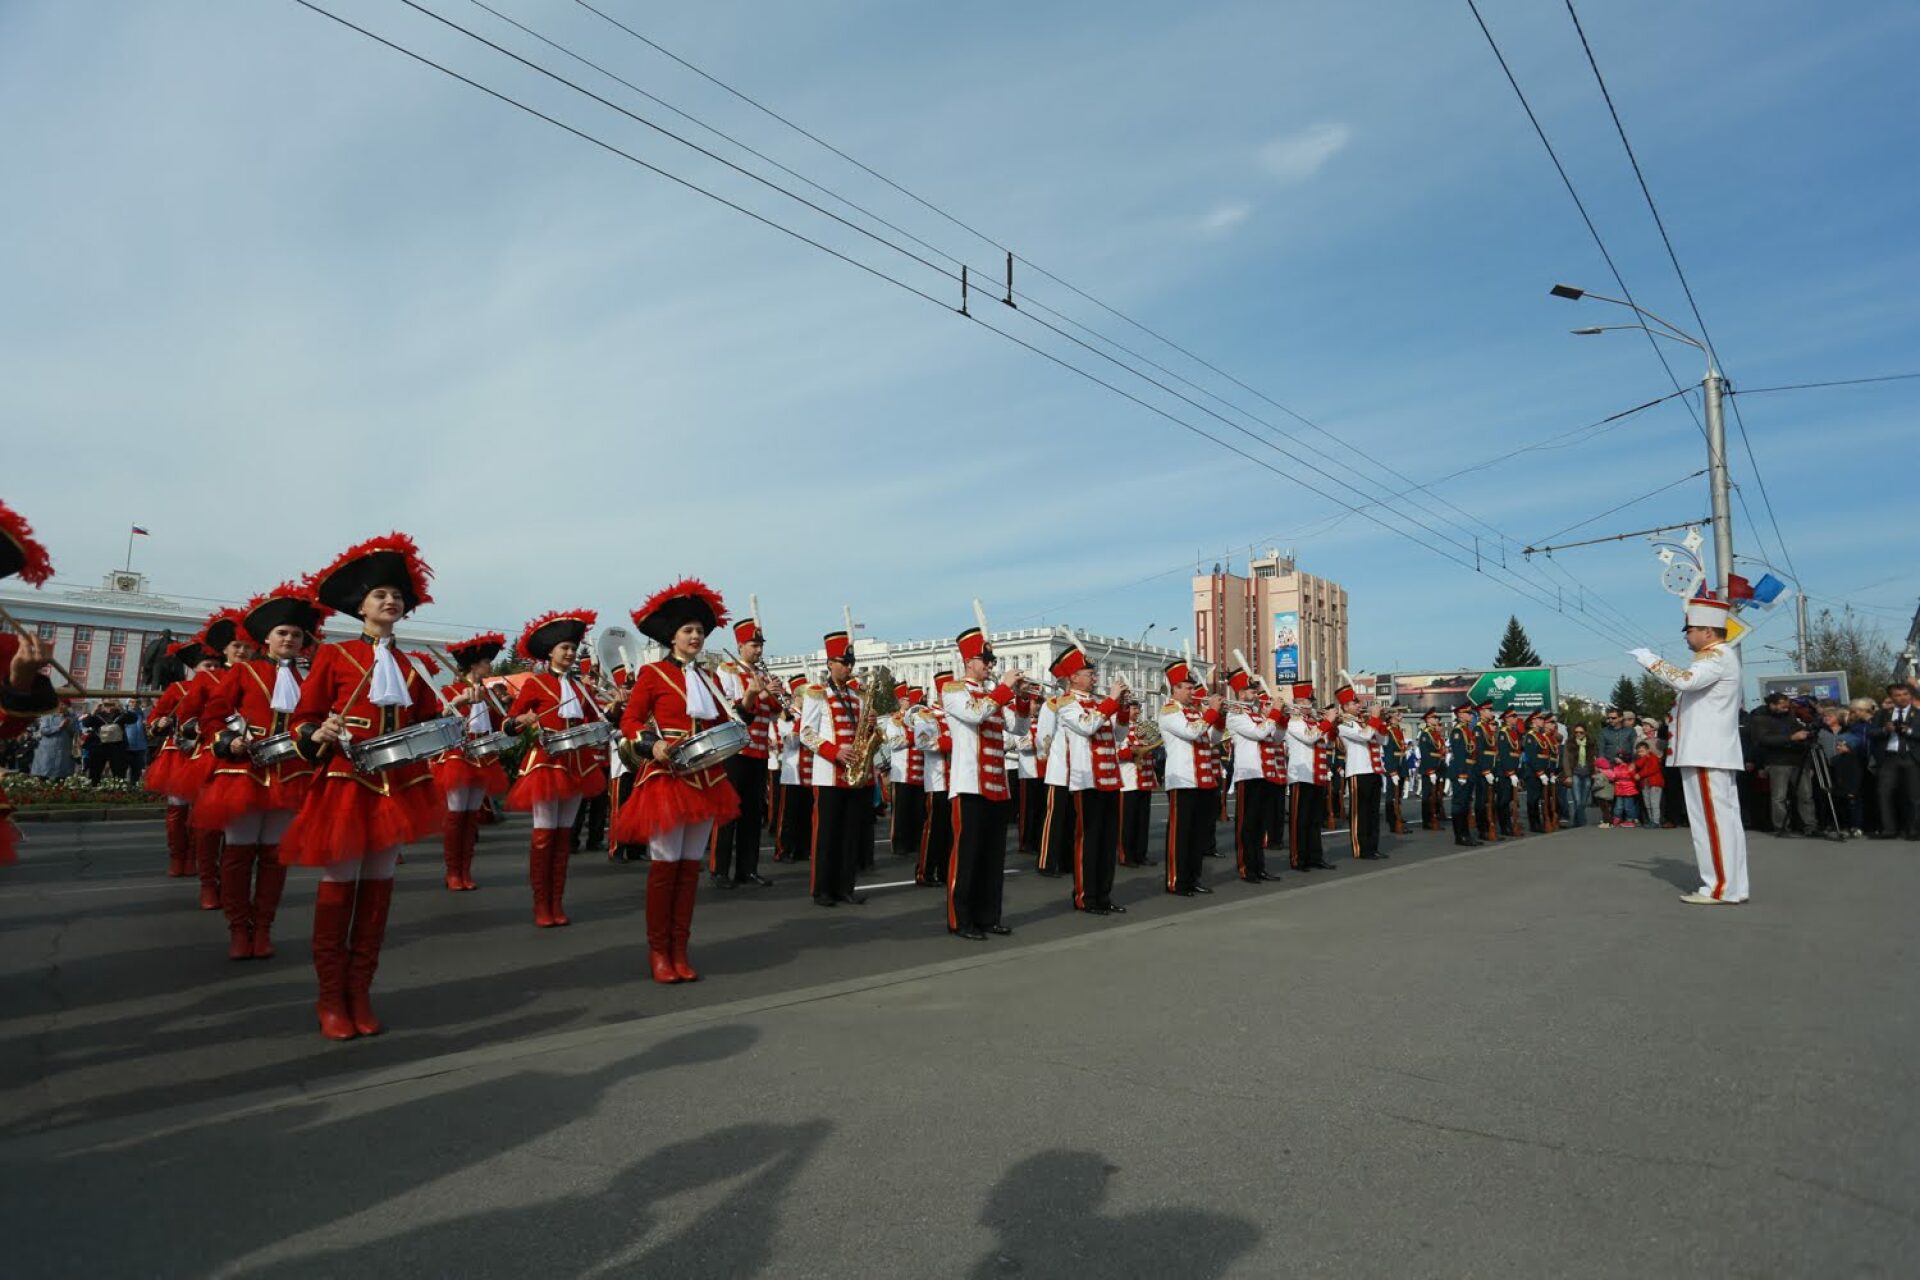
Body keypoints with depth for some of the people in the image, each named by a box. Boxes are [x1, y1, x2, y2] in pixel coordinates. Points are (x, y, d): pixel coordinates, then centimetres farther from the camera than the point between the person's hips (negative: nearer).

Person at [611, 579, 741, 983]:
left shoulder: (708, 679, 15)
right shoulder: (653, 673, -1)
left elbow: (723, 724, 16)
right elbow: (629, 722, -4)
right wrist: (653, 745, -22)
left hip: (706, 778, 6)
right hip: (666, 776, -5)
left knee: (691, 864, 7)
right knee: (665, 863, -2)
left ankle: (680, 950, 15)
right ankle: (658, 951, 9)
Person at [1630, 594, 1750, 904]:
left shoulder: (1718, 656, -12)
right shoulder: (1717, 656, 20)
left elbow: (1686, 679, -30)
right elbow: (1691, 686, 29)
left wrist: (1652, 661, -17)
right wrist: (1657, 667, 17)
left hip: (1707, 755, -10)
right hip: (1712, 753, 10)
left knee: (1711, 820, -7)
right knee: (1724, 819, 11)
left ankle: (1720, 888, -4)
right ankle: (1732, 886, 16)